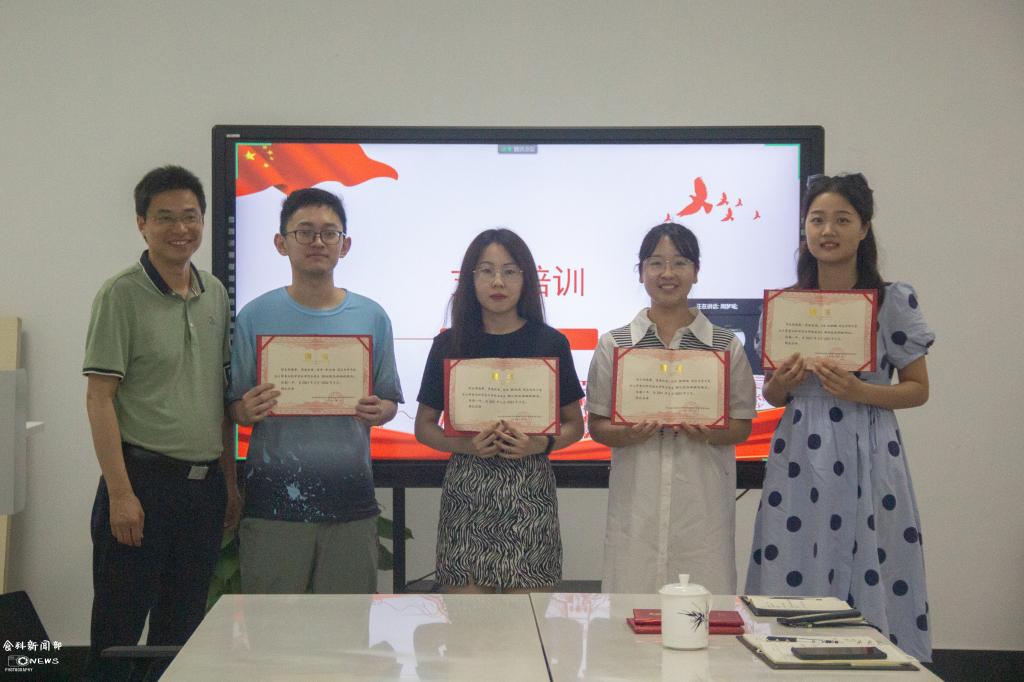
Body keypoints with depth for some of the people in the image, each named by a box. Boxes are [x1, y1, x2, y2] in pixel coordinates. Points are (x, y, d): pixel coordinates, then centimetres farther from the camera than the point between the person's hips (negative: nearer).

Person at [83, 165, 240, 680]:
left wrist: (230, 481, 13)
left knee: (181, 633, 14)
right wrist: (120, 492, -17)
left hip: (205, 482, 6)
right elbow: (99, 398, -11)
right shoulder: (121, 294, -8)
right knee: (117, 633, 1)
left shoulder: (216, 295, 10)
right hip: (144, 478, -6)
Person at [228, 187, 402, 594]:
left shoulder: (371, 317, 7)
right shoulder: (256, 316, 3)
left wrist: (377, 412, -10)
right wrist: (248, 411, -17)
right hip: (274, 500, -1)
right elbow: (234, 406, 6)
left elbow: (390, 403, 12)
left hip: (350, 501, 2)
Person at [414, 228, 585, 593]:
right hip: (466, 491, 0)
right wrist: (466, 444, -10)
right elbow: (424, 426, 9)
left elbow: (574, 425, 10)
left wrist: (541, 443, -11)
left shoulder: (549, 343, 4)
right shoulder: (449, 344, 5)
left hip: (529, 493, 0)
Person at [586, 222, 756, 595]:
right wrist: (627, 435, -13)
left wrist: (710, 434, -12)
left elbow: (743, 425, 9)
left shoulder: (726, 345, 7)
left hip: (702, 504, 0)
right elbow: (596, 425, 8)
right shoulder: (614, 344, 7)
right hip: (636, 502, 0)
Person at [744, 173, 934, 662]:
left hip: (867, 460, -3)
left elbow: (918, 389, 2)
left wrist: (859, 391, -15)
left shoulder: (895, 300, -2)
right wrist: (783, 383, -8)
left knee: (865, 586, -2)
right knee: (793, 584, 3)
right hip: (799, 459, 3)